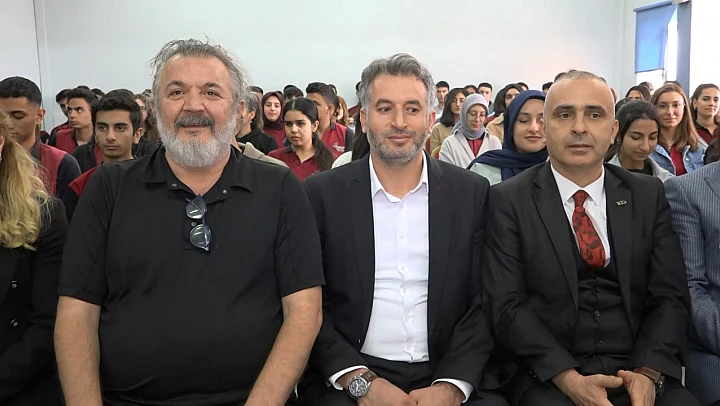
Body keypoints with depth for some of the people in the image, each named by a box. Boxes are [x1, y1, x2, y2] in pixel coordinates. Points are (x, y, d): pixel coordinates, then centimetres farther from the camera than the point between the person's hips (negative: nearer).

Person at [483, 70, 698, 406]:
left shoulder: (648, 196, 8)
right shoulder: (508, 201, -2)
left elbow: (670, 296, 5)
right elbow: (507, 305, -6)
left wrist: (648, 373, -11)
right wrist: (568, 378, -16)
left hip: (639, 371, 3)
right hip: (549, 379, -3)